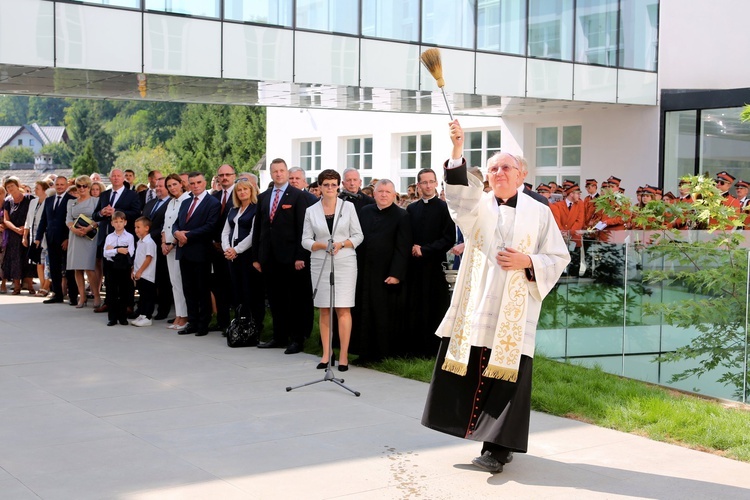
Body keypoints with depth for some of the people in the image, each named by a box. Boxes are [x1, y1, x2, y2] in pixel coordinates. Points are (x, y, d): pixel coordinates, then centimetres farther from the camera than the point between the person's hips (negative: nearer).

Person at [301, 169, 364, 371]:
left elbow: (358, 236, 3)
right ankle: (326, 354, 12)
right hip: (320, 264, 2)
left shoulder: (348, 207, 3)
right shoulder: (311, 211, 6)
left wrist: (341, 244, -14)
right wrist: (323, 245, -13)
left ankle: (343, 355, -1)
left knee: (343, 309, -5)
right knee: (324, 310, 5)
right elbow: (306, 240, 5)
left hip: (345, 263, -2)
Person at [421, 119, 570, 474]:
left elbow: (558, 258, 6)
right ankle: (483, 431, 17)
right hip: (476, 305, 2)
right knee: (471, 370, 3)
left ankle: (498, 447, 2)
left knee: (507, 374, -4)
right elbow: (460, 190, -16)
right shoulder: (477, 206, 7)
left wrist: (527, 262, -13)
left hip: (514, 309, -2)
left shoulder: (539, 213, 6)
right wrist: (457, 150, -32)